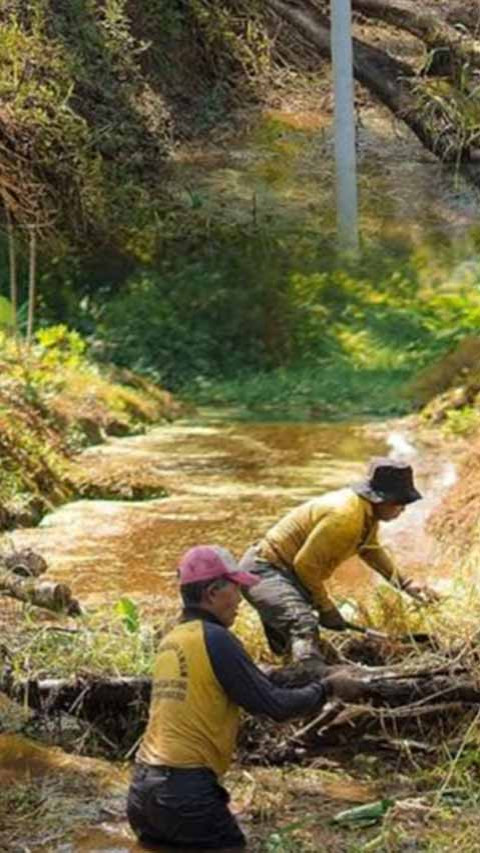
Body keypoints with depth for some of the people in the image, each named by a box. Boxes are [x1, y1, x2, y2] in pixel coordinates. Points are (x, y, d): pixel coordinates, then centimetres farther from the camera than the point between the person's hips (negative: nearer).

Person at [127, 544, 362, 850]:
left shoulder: (170, 642, 11)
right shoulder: (215, 639, -12)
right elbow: (276, 705, -10)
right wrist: (327, 687, 3)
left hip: (143, 789, 8)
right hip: (186, 789, -8)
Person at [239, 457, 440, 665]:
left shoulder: (368, 513, 2)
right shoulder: (344, 515, -28)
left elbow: (371, 550, 23)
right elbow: (305, 564, -25)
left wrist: (406, 584, 14)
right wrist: (326, 607, -13)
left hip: (285, 571, 11)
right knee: (303, 623, -34)